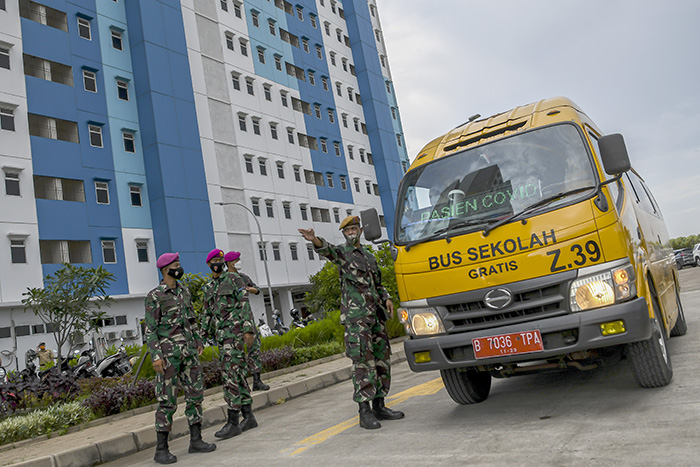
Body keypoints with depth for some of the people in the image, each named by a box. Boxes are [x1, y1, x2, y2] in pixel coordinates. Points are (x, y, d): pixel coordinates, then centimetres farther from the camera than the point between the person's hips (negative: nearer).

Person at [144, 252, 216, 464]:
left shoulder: (183, 290, 12)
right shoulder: (154, 296, -8)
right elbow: (150, 329, -10)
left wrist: (199, 341, 17)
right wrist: (156, 356, -17)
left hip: (188, 350, 7)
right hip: (168, 353, -7)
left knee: (195, 393, 7)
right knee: (167, 400, -4)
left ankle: (196, 440, 17)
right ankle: (161, 449, 6)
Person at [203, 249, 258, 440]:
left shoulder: (233, 278, -1)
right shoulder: (208, 288, 18)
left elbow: (244, 304, -7)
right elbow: (207, 314, 21)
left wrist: (248, 329, -15)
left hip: (234, 330, -7)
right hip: (220, 333, 7)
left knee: (230, 373, -12)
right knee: (237, 374, 9)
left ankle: (233, 421, -9)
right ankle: (249, 417, 16)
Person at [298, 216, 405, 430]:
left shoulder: (369, 256, 21)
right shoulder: (341, 252, 2)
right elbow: (327, 250, -21)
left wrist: (386, 299, 9)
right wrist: (314, 239, -44)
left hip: (376, 315, 7)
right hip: (355, 316, -7)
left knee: (381, 360, 8)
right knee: (363, 362, -12)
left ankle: (379, 407, 17)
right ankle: (365, 412, -8)